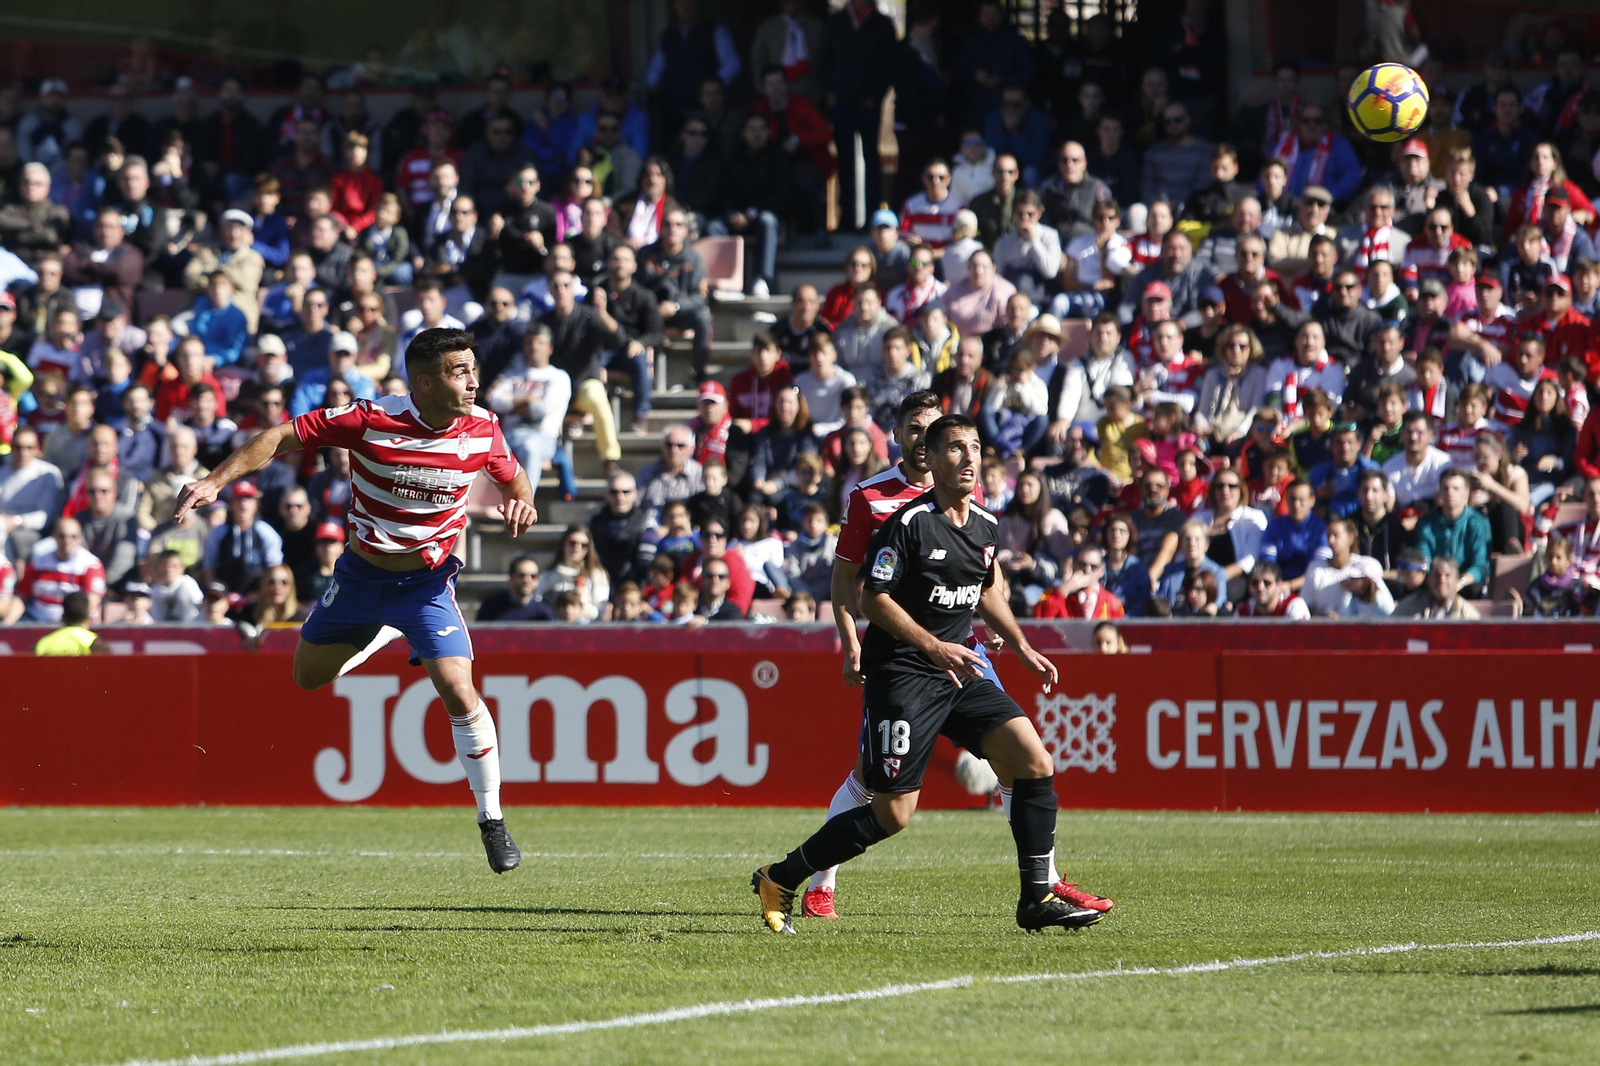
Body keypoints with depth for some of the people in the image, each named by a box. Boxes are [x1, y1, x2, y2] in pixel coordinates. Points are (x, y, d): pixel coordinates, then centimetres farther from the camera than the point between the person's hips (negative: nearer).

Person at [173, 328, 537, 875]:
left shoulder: (481, 428, -14)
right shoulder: (373, 420, -23)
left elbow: (511, 475, 8)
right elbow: (284, 436, -17)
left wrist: (520, 501, -16)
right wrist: (216, 480, -28)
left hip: (428, 579, -1)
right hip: (362, 575, 1)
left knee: (460, 694, -18)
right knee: (308, 676, 17)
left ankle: (492, 820, -3)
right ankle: (385, 636, 49)